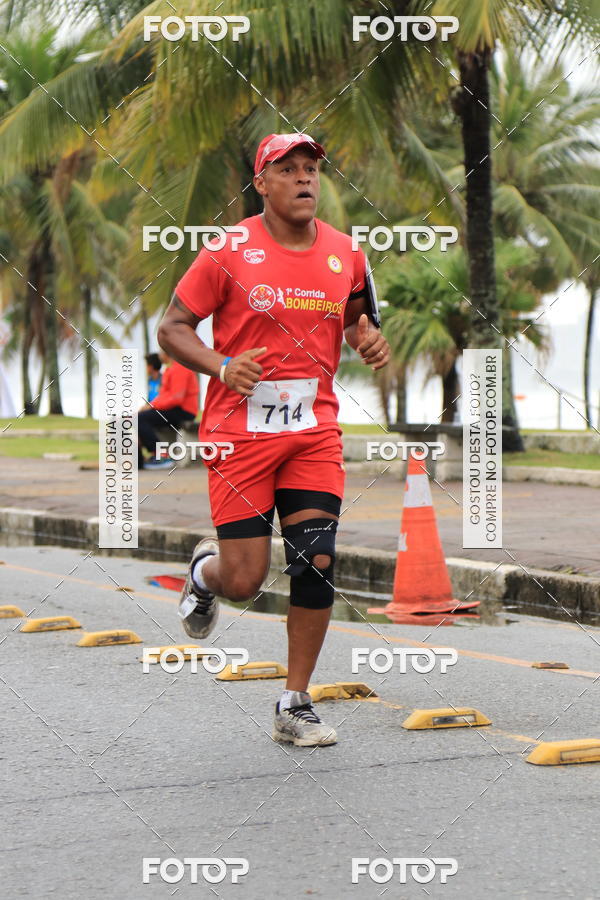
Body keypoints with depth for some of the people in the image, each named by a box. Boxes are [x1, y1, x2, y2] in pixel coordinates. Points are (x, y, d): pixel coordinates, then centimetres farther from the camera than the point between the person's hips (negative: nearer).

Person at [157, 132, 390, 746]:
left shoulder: (345, 253, 5)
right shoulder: (229, 251, -7)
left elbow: (355, 317, 23)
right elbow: (172, 327, -1)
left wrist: (368, 340, -1)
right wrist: (222, 365, -18)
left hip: (315, 431, 3)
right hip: (240, 432, -3)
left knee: (316, 565, -5)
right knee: (243, 580, -4)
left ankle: (295, 707, 9)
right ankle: (203, 572, 35)